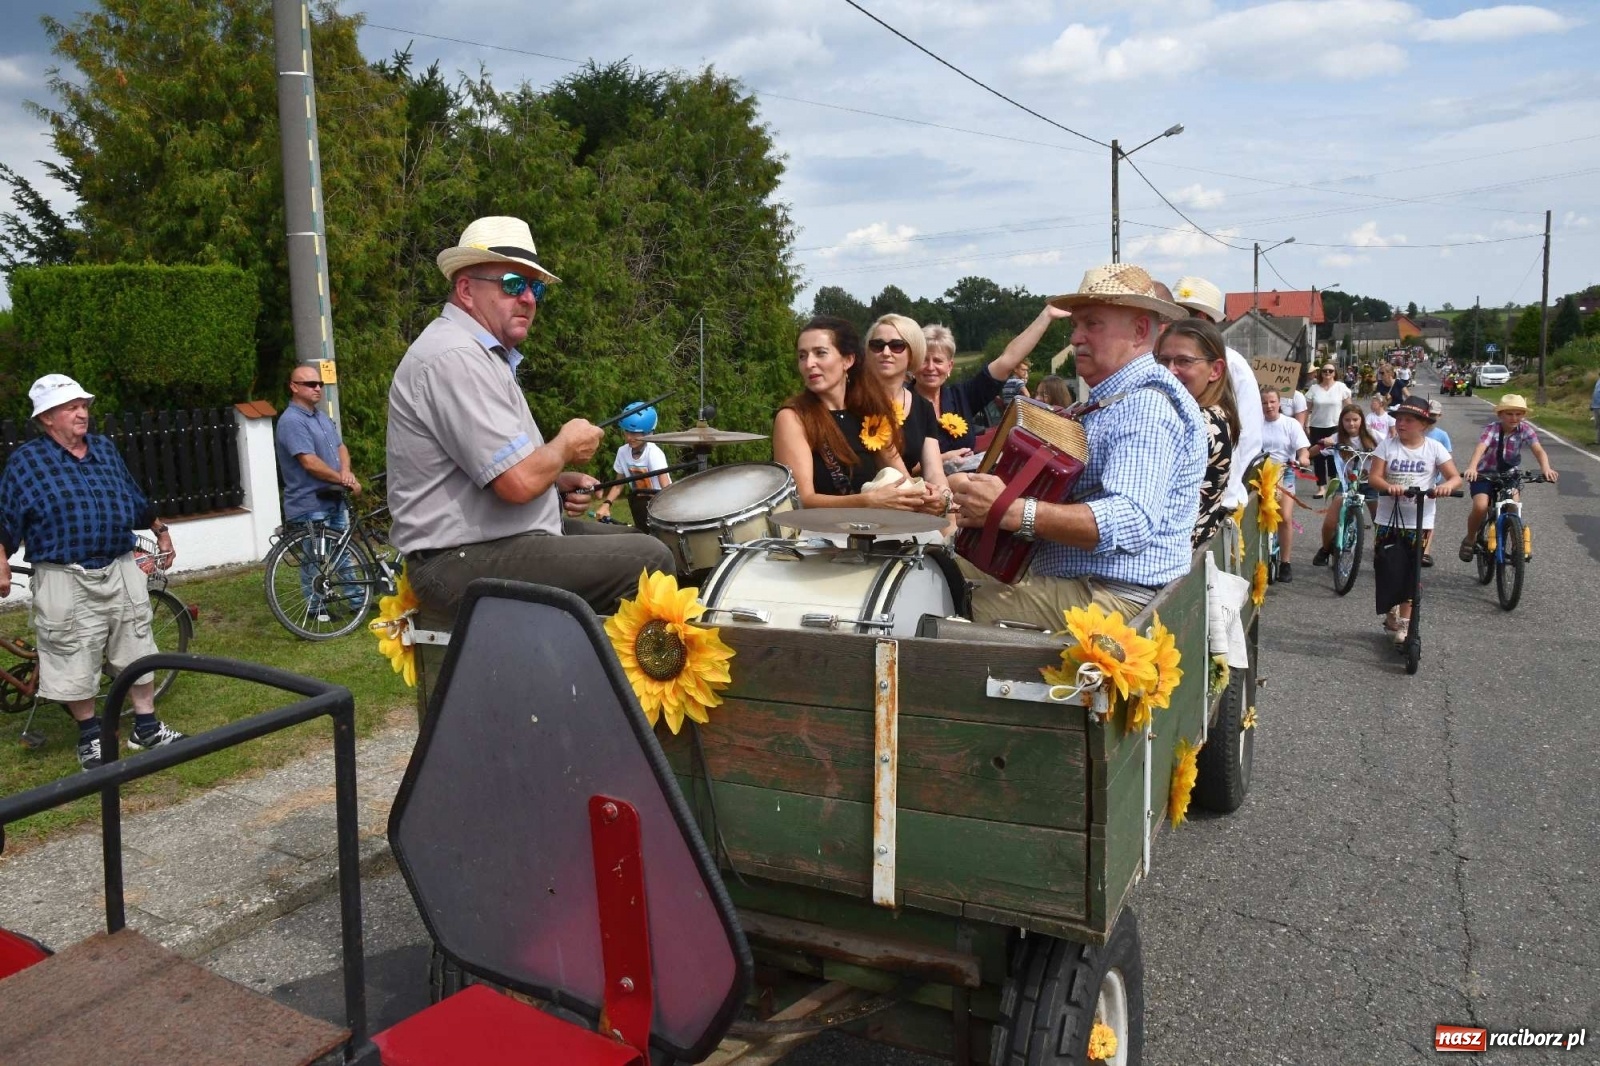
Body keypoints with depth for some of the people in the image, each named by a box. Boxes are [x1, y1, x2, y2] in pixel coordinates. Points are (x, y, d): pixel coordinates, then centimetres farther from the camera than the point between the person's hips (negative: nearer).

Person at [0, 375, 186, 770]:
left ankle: (147, 728, 23)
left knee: (137, 650, 10)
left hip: (121, 571, 4)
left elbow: (136, 499, 20)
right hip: (65, 579, -4)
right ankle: (90, 736, 22)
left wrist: (160, 530, 26)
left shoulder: (105, 449, 8)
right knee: (76, 662, 4)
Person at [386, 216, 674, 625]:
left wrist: (558, 481, 9)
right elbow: (520, 482, -26)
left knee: (634, 541, 15)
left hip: (493, 541, 11)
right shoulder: (453, 358, -18)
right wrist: (567, 445, -6)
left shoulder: (483, 353, 17)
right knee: (647, 560, -18)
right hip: (465, 565, -11)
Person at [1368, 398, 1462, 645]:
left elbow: (1456, 478, -3)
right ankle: (1392, 612, 31)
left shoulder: (1434, 448, -1)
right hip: (1388, 518, 1)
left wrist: (1446, 486, -27)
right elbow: (1373, 477, -7)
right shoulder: (1387, 445, 0)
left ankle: (1404, 623, 10)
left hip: (1418, 521, -1)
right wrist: (1388, 486, -29)